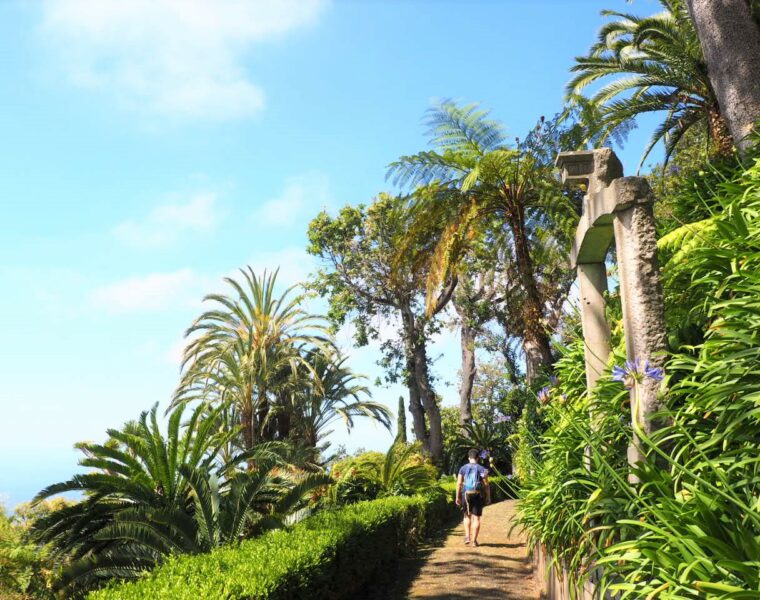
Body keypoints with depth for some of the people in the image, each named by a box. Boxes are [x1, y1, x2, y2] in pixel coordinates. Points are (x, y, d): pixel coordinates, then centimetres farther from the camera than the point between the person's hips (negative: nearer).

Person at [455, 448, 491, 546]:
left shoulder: (463, 468, 2)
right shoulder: (482, 469, -2)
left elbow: (459, 483, -2)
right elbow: (486, 484, -5)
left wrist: (457, 497, 3)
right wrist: (488, 497, 3)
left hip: (466, 495, 1)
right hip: (478, 495, -1)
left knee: (467, 515, 19)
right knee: (476, 518, 5)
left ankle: (467, 536, 8)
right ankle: (474, 540, 3)